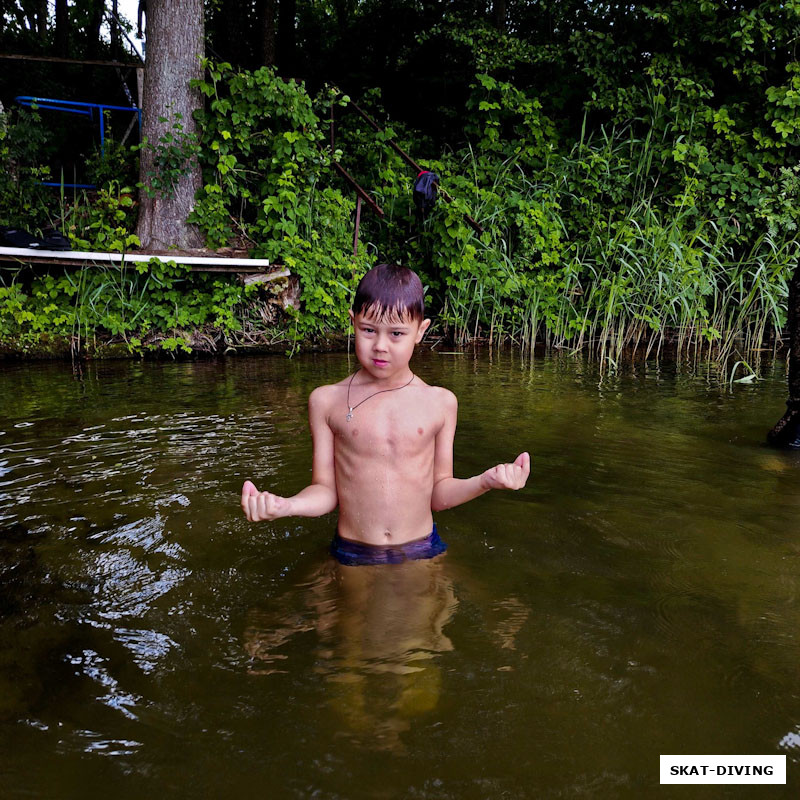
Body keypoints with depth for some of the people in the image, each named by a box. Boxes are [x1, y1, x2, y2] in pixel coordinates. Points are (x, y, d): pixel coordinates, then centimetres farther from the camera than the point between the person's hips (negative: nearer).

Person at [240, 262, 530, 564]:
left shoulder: (440, 403, 0)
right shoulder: (327, 401, -3)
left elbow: (439, 496, 4)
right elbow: (326, 491, -1)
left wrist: (485, 481, -13)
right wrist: (285, 505, -20)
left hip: (421, 551, 1)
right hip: (351, 556, 0)